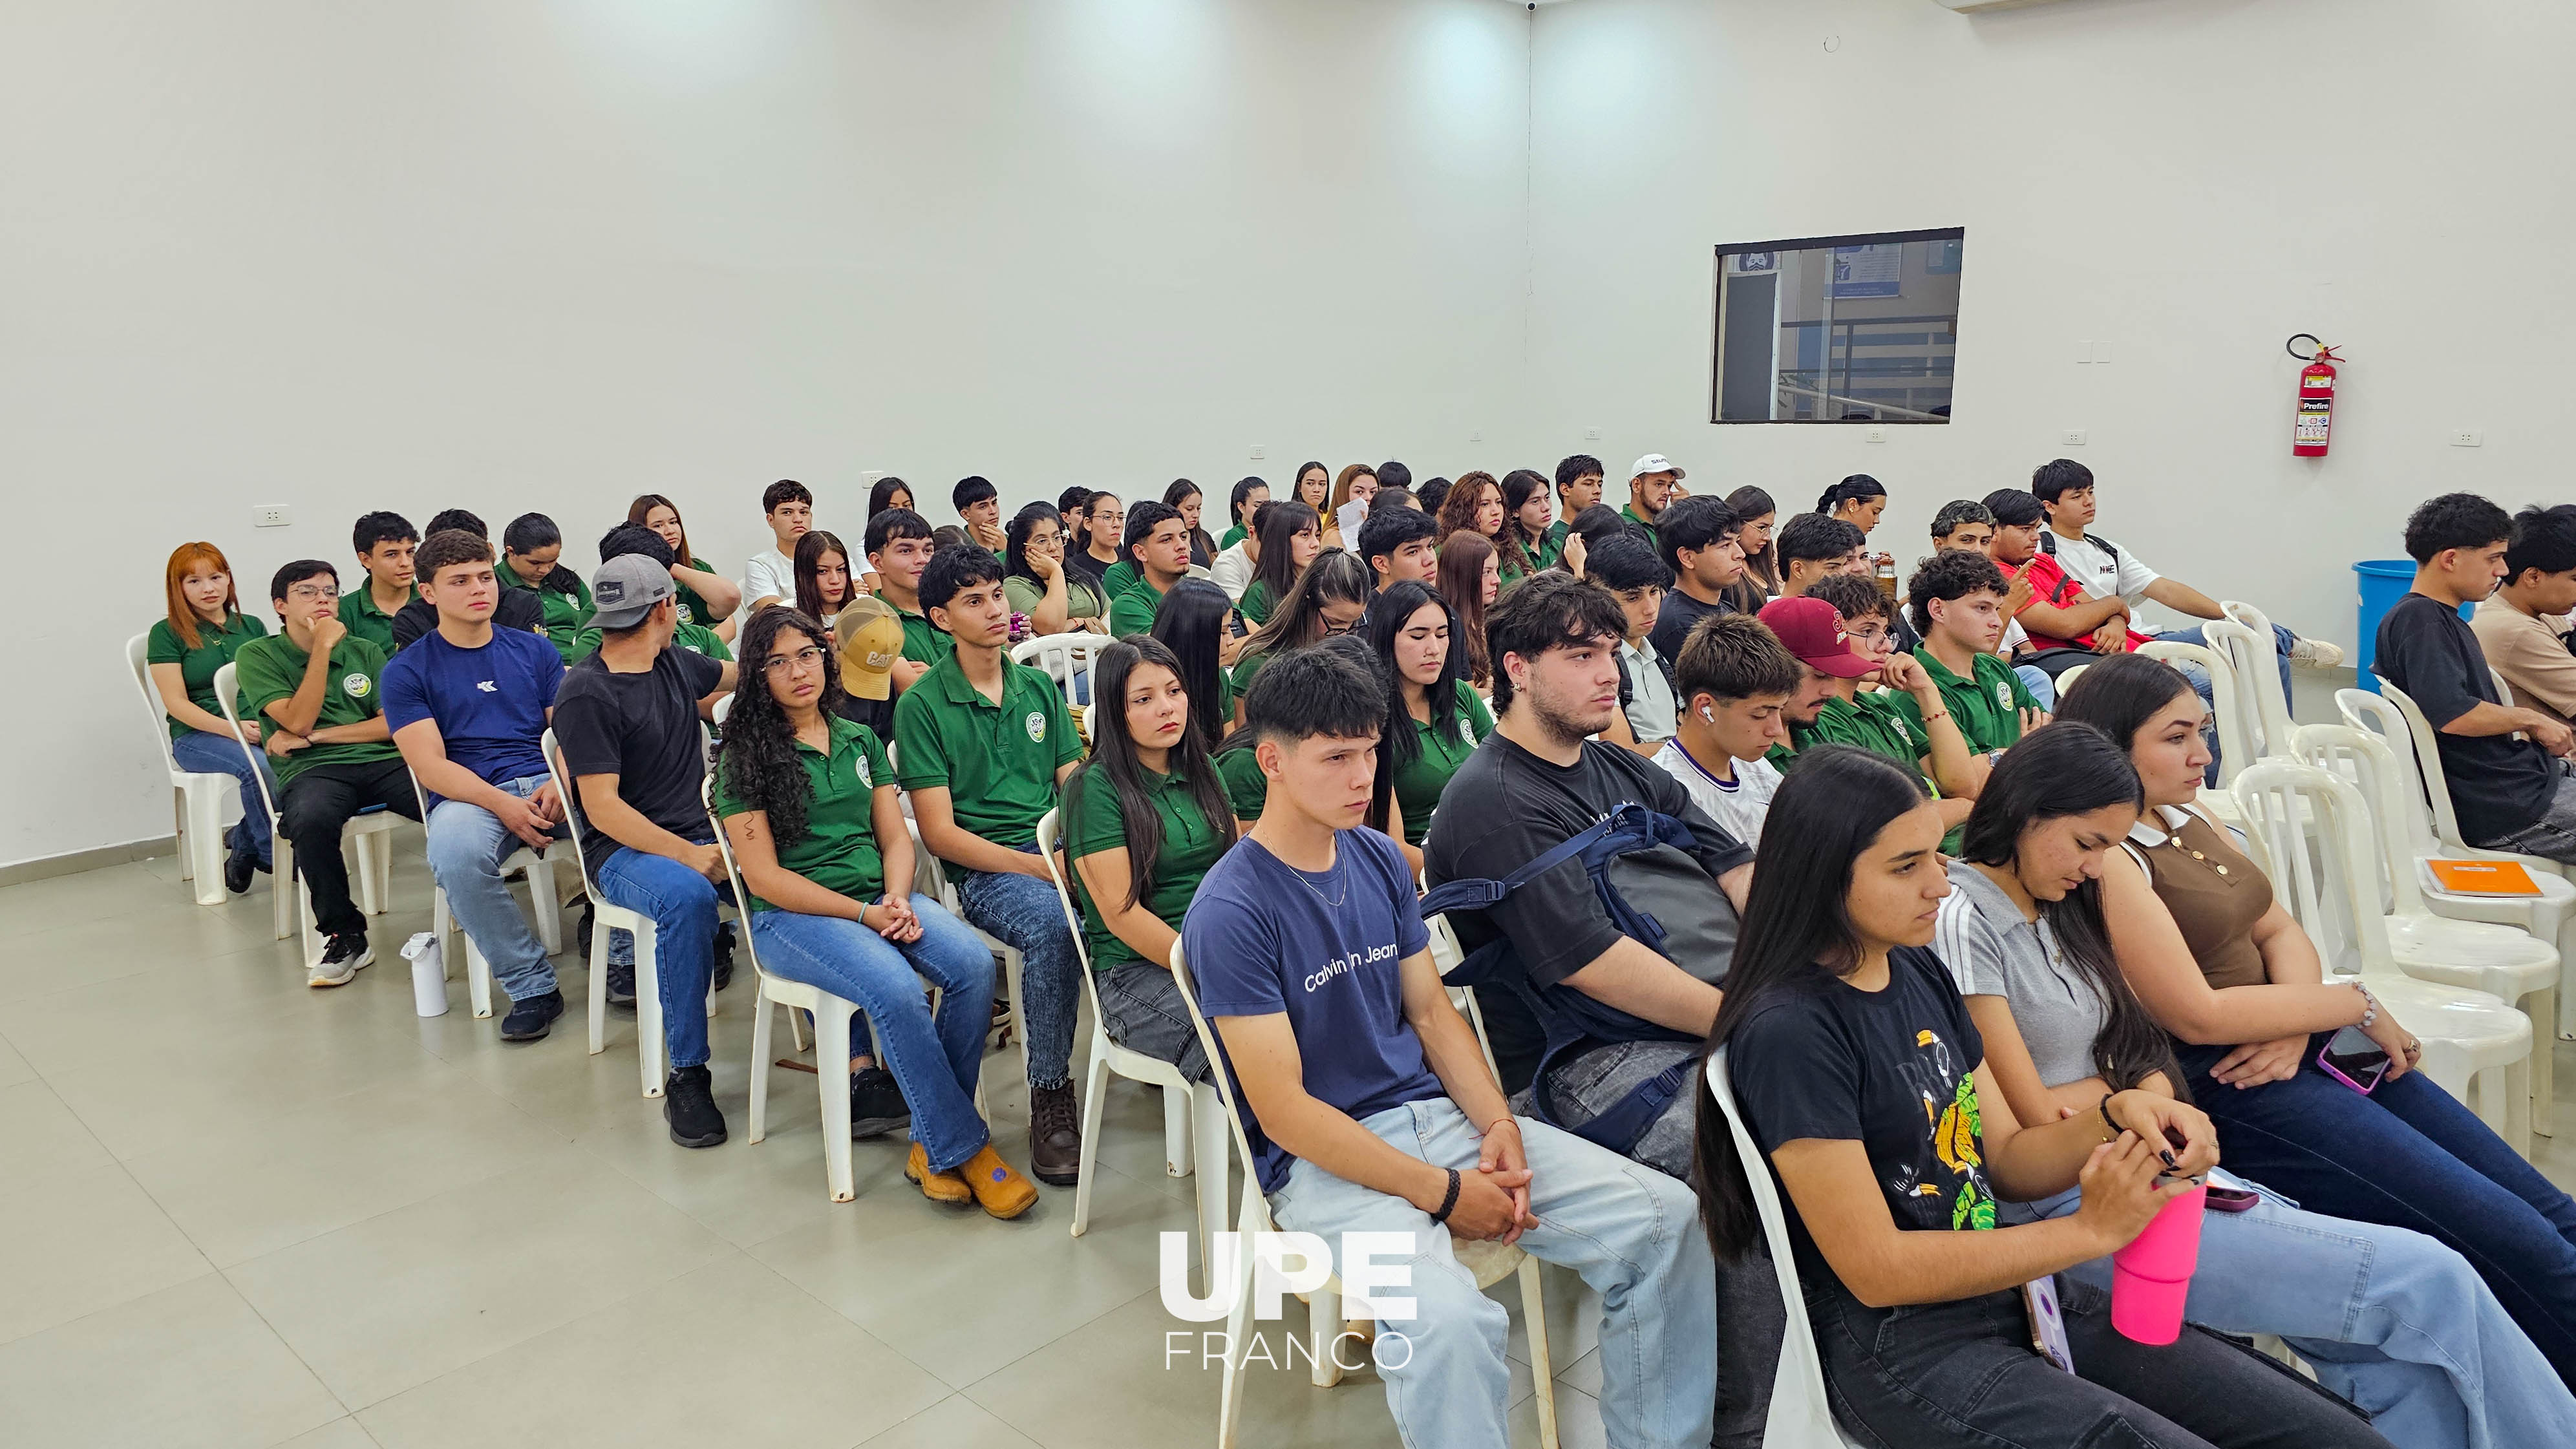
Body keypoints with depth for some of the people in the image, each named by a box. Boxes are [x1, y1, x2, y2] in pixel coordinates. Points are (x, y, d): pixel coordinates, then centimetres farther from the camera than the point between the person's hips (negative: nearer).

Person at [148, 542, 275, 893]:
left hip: (259, 728, 3)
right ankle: (271, 853, -15)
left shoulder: (252, 627, 18)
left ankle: (243, 842, -10)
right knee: (258, 767, -36)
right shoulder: (167, 634, 7)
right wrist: (232, 729, -17)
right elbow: (177, 702, -2)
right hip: (197, 736, -3)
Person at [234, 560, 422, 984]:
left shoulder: (364, 651, 21)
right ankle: (345, 934, -17)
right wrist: (323, 647, -4)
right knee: (311, 819, -39)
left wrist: (314, 736, -1)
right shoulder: (257, 655, 11)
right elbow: (299, 721, -4)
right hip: (313, 772, -2)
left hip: (382, 761, 2)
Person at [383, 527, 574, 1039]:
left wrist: (559, 783, -14)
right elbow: (430, 766, -2)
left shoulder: (534, 651, 18)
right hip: (469, 796, -2)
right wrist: (504, 805, -19)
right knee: (455, 852, -38)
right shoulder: (407, 671, 9)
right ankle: (531, 986, -22)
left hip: (551, 785, 2)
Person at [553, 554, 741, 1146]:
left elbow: (738, 676, 39)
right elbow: (604, 809, -16)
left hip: (701, 835, 6)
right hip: (626, 849, -6)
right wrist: (686, 855, -23)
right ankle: (686, 1077, -28)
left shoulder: (676, 664, 13)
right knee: (688, 898, -40)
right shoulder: (585, 694, -9)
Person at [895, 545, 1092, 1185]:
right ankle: (1050, 1097, -20)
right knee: (1053, 924, -37)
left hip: (1061, 852, 4)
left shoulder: (1039, 687, 16)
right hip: (984, 868, -4)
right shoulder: (923, 706, 1)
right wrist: (1040, 867, -15)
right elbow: (941, 832, -4)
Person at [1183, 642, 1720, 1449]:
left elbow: (1432, 1011, 12)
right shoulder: (1229, 912, -16)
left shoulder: (1381, 861, 6)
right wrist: (1445, 1192, -17)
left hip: (1433, 1111, 7)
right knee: (1446, 1320, -36)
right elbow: (1283, 1110, -17)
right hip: (1321, 1158, -7)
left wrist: (1499, 1124, -6)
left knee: (1667, 1217, -6)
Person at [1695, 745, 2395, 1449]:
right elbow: (1876, 1270, -18)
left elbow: (2007, 1162, 10)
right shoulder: (1789, 1031, -20)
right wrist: (2092, 1230, -14)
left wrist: (2116, 1118, -10)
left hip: (2015, 1289, 8)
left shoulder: (1918, 970, 6)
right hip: (1902, 1350, -7)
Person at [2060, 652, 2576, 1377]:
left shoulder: (2187, 820, 12)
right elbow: (2199, 1017, -19)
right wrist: (2355, 1001, -8)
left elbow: (2280, 930, 13)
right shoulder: (2105, 857, -17)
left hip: (2297, 1052, 9)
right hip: (2224, 1092, -9)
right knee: (2512, 1242, -13)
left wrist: (2297, 1023, -9)